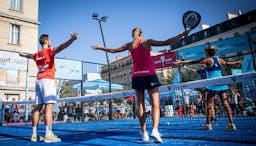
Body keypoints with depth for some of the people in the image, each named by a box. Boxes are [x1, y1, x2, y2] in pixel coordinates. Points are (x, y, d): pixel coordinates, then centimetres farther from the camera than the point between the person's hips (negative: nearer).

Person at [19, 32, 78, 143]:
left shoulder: (37, 54, 19)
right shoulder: (49, 51, -2)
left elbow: (29, 56, 43)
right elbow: (61, 47, -23)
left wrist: (23, 54, 67)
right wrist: (72, 39, -39)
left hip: (38, 81, 8)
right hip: (48, 80, -8)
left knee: (37, 107, 6)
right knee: (49, 106, -13)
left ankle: (34, 134, 8)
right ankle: (48, 135, -19)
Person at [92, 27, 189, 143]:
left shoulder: (129, 45, 10)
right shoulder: (147, 42, 3)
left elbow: (112, 50, 18)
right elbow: (166, 42, 0)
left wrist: (100, 48, 33)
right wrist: (181, 35, 8)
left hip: (136, 76, 3)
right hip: (149, 75, -2)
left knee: (140, 104, 7)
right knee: (155, 104, -3)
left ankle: (144, 133, 6)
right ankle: (155, 129, -23)